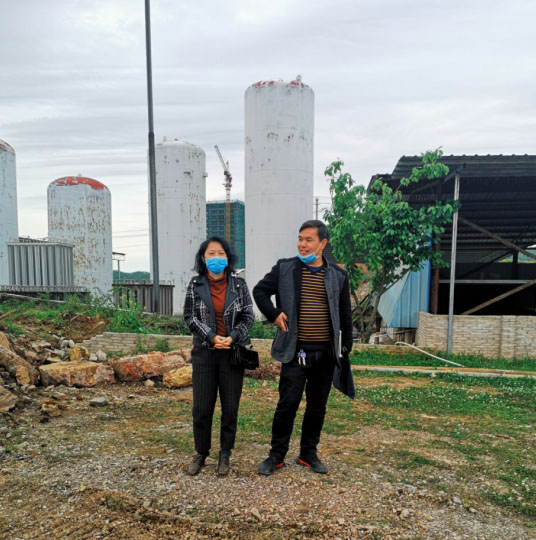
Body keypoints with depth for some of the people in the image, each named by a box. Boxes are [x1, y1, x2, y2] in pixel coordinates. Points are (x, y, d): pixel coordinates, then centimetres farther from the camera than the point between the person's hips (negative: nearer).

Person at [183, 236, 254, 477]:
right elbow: (190, 317, -1)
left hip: (233, 353, 0)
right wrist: (213, 337, -12)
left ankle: (225, 455, 26)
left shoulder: (238, 284, 0)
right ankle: (201, 453, 26)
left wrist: (231, 338, -15)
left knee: (230, 408, 7)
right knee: (202, 408, 4)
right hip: (204, 352, 0)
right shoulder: (195, 285, 1)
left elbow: (248, 317, 0)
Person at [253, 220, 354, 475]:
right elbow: (260, 291, 9)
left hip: (326, 353, 3)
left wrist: (346, 348, 8)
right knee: (287, 404, 1)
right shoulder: (284, 268, 0)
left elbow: (345, 315, 10)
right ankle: (276, 455, 21)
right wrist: (274, 314, -5)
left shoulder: (338, 275, 5)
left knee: (317, 406, 13)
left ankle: (308, 454, 31)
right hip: (295, 351, -2)